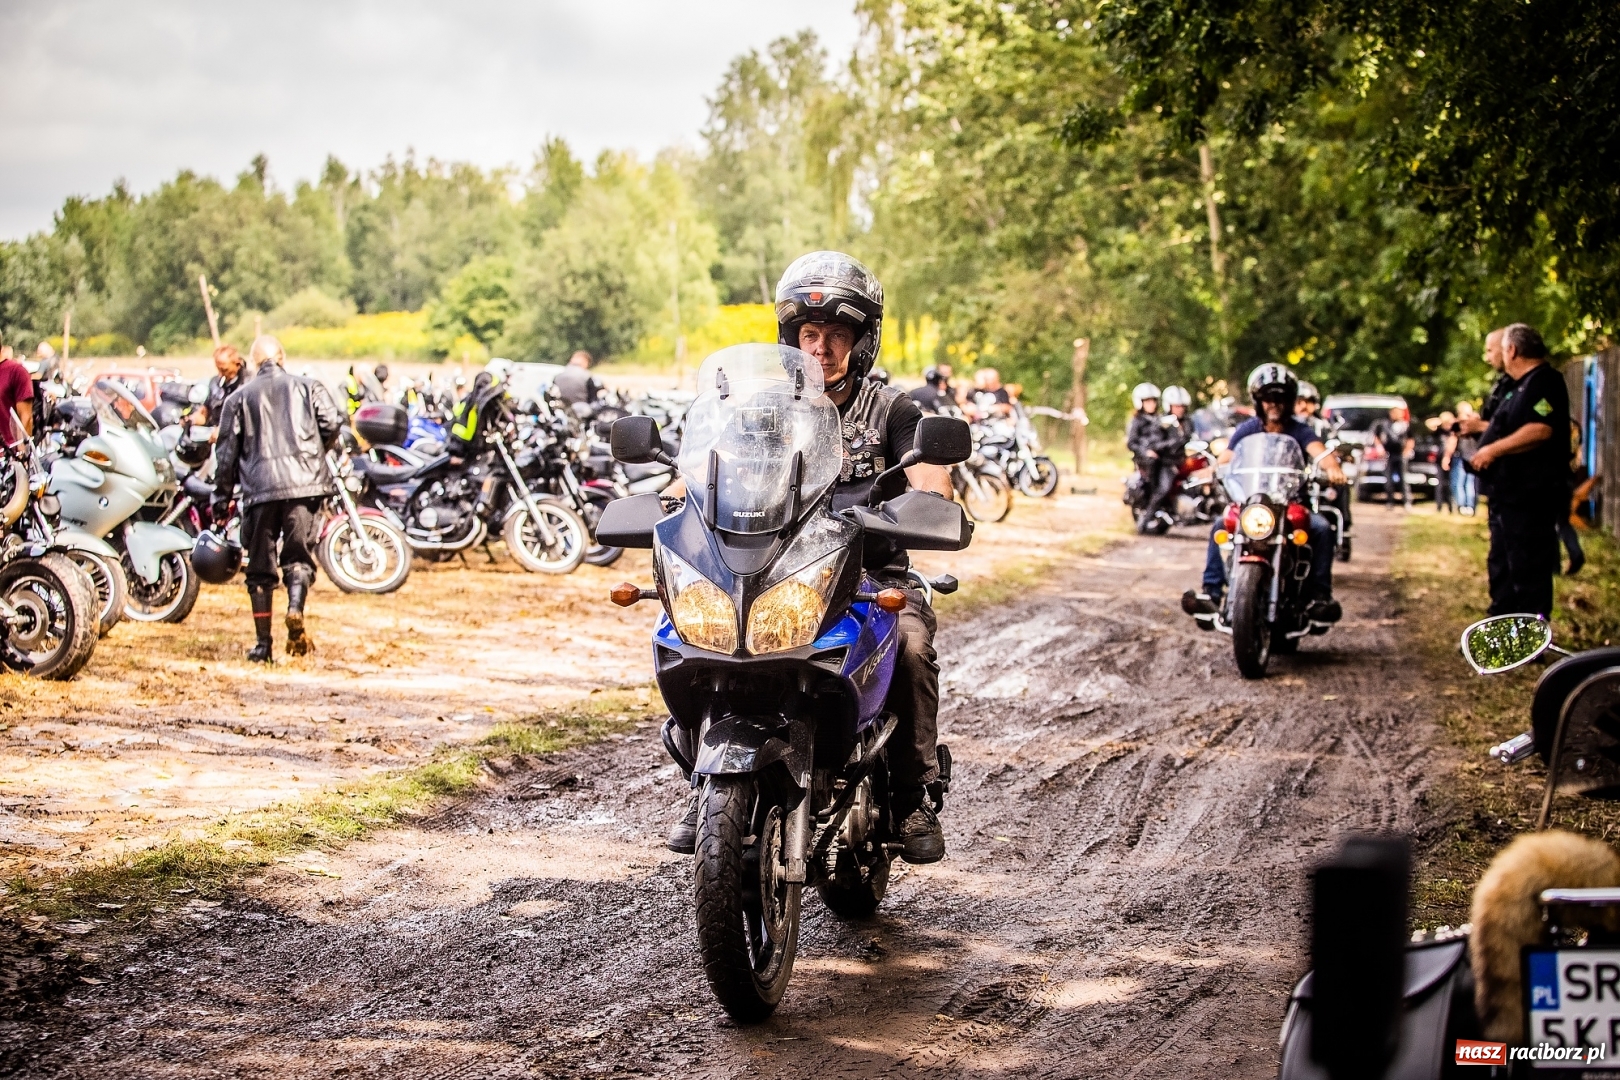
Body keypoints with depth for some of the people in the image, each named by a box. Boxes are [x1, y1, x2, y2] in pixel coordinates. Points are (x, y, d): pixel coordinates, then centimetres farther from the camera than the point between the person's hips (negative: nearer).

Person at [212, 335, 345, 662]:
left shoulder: (239, 397, 14)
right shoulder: (307, 387, 13)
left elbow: (226, 451, 9)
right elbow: (332, 423, 0)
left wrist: (222, 498, 14)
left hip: (259, 488, 0)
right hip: (304, 483, 0)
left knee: (260, 567, 8)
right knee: (299, 555, 4)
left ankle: (263, 643, 8)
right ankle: (295, 607, -25)